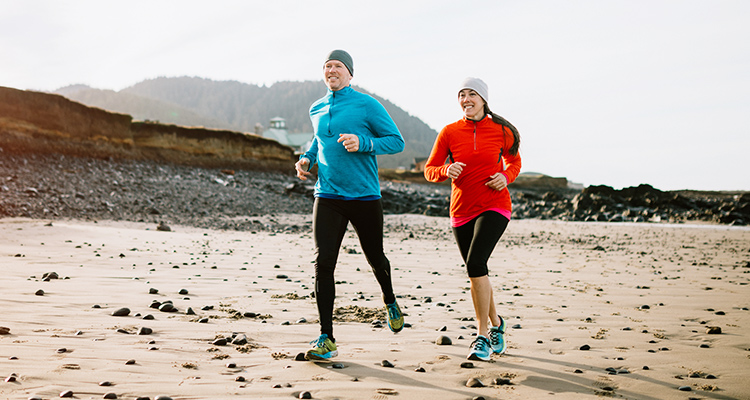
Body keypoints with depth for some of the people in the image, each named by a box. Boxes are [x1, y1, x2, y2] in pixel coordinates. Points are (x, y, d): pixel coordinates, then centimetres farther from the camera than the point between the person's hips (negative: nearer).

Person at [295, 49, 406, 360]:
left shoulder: (367, 105, -4)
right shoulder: (317, 110, 12)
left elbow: (397, 141, -4)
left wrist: (363, 143, -19)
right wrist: (307, 159, 11)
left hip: (365, 196, -3)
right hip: (327, 197, 3)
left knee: (375, 259, 11)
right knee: (323, 262, -9)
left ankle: (390, 300, 46)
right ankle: (326, 338, -3)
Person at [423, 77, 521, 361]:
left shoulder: (502, 132, -2)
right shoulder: (449, 132, -1)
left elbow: (514, 160, 17)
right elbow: (429, 170, 3)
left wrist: (506, 177, -4)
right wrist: (446, 170, -19)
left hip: (494, 206, -3)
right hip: (462, 210, 3)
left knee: (475, 263, -23)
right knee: (476, 273, 12)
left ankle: (483, 336, -13)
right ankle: (495, 324, 38)